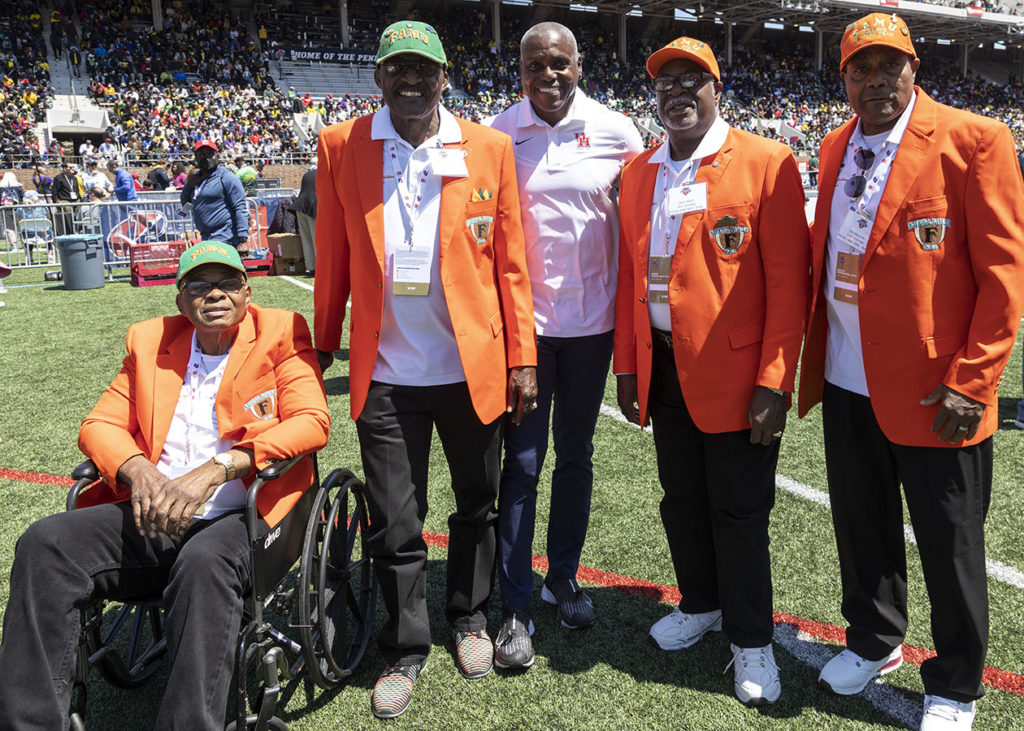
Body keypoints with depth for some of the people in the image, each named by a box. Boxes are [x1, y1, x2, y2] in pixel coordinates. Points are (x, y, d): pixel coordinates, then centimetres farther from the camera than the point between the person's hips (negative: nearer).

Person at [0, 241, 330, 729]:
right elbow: (99, 424, 15)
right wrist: (137, 469, -9)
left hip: (241, 517, -4)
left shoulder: (281, 332, 5)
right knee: (44, 543, -19)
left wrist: (217, 468, -20)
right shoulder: (149, 342, 18)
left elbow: (312, 422, -8)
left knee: (203, 563, -36)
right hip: (153, 517, 4)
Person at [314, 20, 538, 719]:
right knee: (394, 523, 8)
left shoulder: (490, 147, 0)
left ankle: (471, 619, 40)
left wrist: (521, 359, -1)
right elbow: (334, 259, 5)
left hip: (473, 367, 1)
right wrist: (323, 346, 6)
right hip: (385, 373, 0)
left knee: (477, 505, 16)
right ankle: (406, 651, 29)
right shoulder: (341, 146, 1)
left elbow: (510, 262, 0)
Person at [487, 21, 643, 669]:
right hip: (522, 320, -1)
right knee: (522, 460, 2)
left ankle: (564, 578, 30)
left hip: (592, 320, 1)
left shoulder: (615, 132, -1)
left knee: (576, 454, 12)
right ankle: (515, 607, 12)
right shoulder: (497, 135, -1)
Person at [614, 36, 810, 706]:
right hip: (663, 368, 5)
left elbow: (789, 280, -10)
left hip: (734, 373, -5)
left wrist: (774, 382, -14)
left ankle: (751, 640, 23)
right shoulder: (638, 171, 10)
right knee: (682, 499, 17)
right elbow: (629, 273, 12)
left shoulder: (767, 163, -7)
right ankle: (701, 605, 39)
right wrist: (626, 365, 8)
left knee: (739, 510, 5)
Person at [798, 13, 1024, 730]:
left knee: (950, 547, 9)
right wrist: (814, 361, 9)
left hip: (935, 394, -5)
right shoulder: (835, 148, 9)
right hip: (847, 384, 5)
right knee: (862, 527, 19)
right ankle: (874, 641, 42)